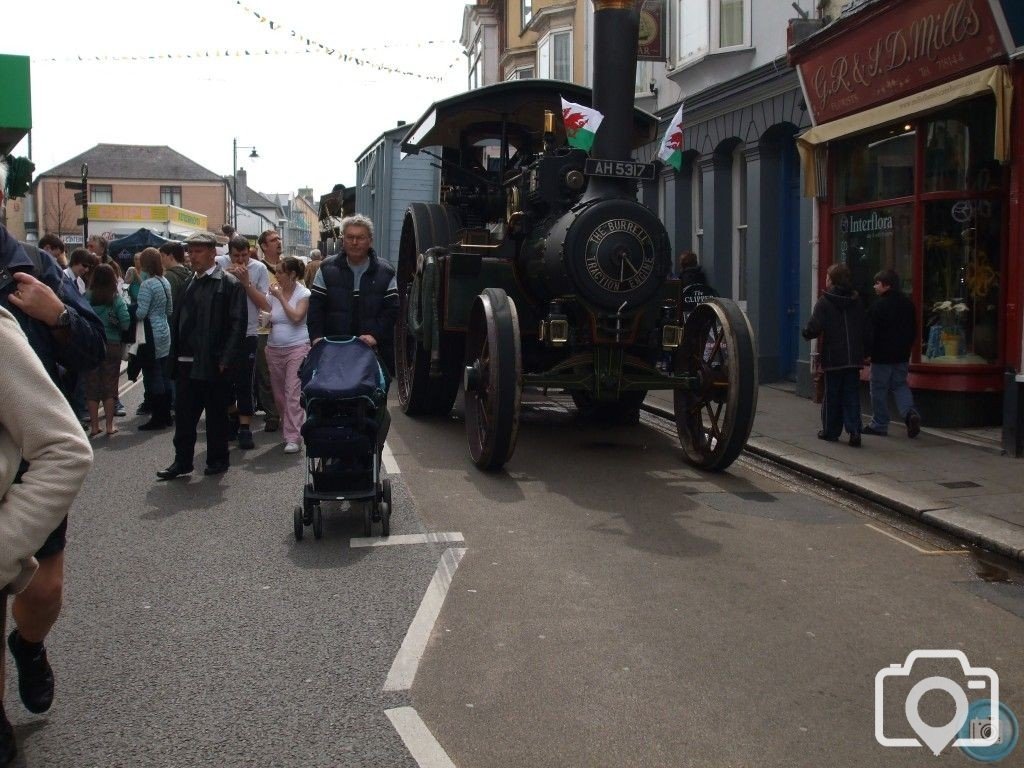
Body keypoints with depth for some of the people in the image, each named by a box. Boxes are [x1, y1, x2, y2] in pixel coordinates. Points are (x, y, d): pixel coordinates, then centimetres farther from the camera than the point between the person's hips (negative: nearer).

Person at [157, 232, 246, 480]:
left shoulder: (229, 283, -6)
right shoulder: (187, 283, 13)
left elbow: (237, 324, -11)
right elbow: (177, 320, 17)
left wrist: (225, 360, -16)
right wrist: (175, 353, 8)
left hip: (214, 364, -6)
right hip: (187, 363, 6)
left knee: (216, 415, 5)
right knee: (183, 414, 8)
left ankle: (218, 460, 18)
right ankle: (182, 461, 16)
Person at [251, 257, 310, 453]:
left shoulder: (303, 294, -4)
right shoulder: (274, 292, 7)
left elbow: (296, 317, -16)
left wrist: (281, 297, -13)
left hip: (297, 348, -5)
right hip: (275, 349, 5)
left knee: (293, 394, -11)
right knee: (279, 394, 9)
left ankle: (293, 438, -12)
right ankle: (288, 429, 22)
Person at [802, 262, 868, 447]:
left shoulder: (824, 302, -9)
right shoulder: (857, 301, 8)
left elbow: (814, 328, -16)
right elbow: (865, 329, 10)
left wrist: (806, 333, 5)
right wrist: (864, 349, 18)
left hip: (833, 358, -4)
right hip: (854, 357, 4)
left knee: (832, 395, 7)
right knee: (851, 395, 5)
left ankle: (831, 431, 15)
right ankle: (854, 431, -6)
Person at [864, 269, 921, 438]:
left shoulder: (877, 307, -15)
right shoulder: (907, 304, 8)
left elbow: (871, 333, -15)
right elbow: (913, 330, 14)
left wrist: (867, 353, -6)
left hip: (882, 356, -7)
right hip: (902, 355, 7)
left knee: (879, 389, 3)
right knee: (900, 385, 16)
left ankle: (879, 424, 9)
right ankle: (910, 412, -8)